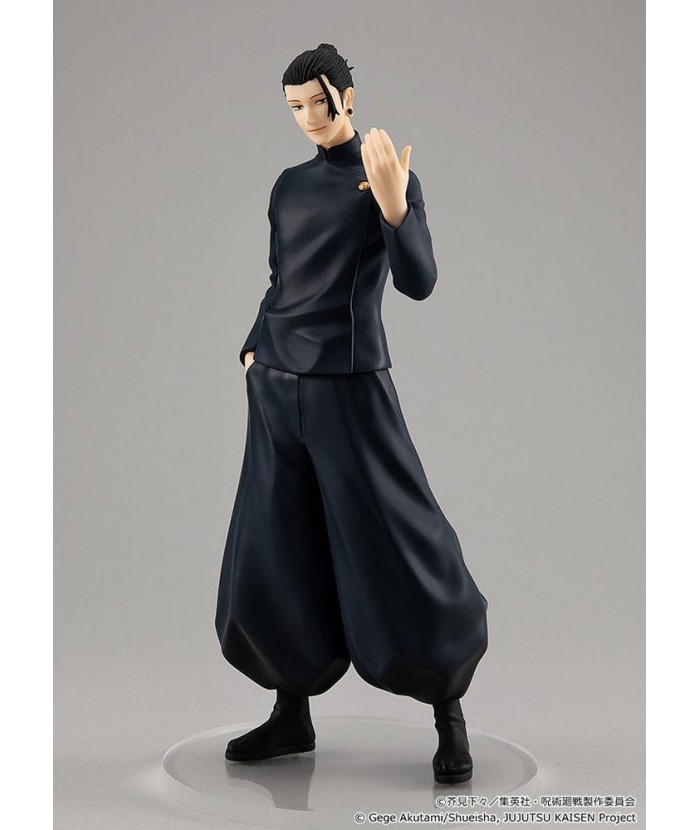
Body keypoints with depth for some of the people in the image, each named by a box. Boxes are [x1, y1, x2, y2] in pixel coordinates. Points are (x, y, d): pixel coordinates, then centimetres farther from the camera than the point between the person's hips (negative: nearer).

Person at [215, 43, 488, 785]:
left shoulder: (390, 178, -3)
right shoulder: (289, 185, 13)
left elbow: (419, 284, -14)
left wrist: (392, 205, -27)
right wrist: (253, 349, 9)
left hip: (350, 386, -6)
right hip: (277, 388, 6)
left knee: (394, 547, -4)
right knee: (275, 554, 7)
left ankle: (448, 712, 11)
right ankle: (292, 715, 19)